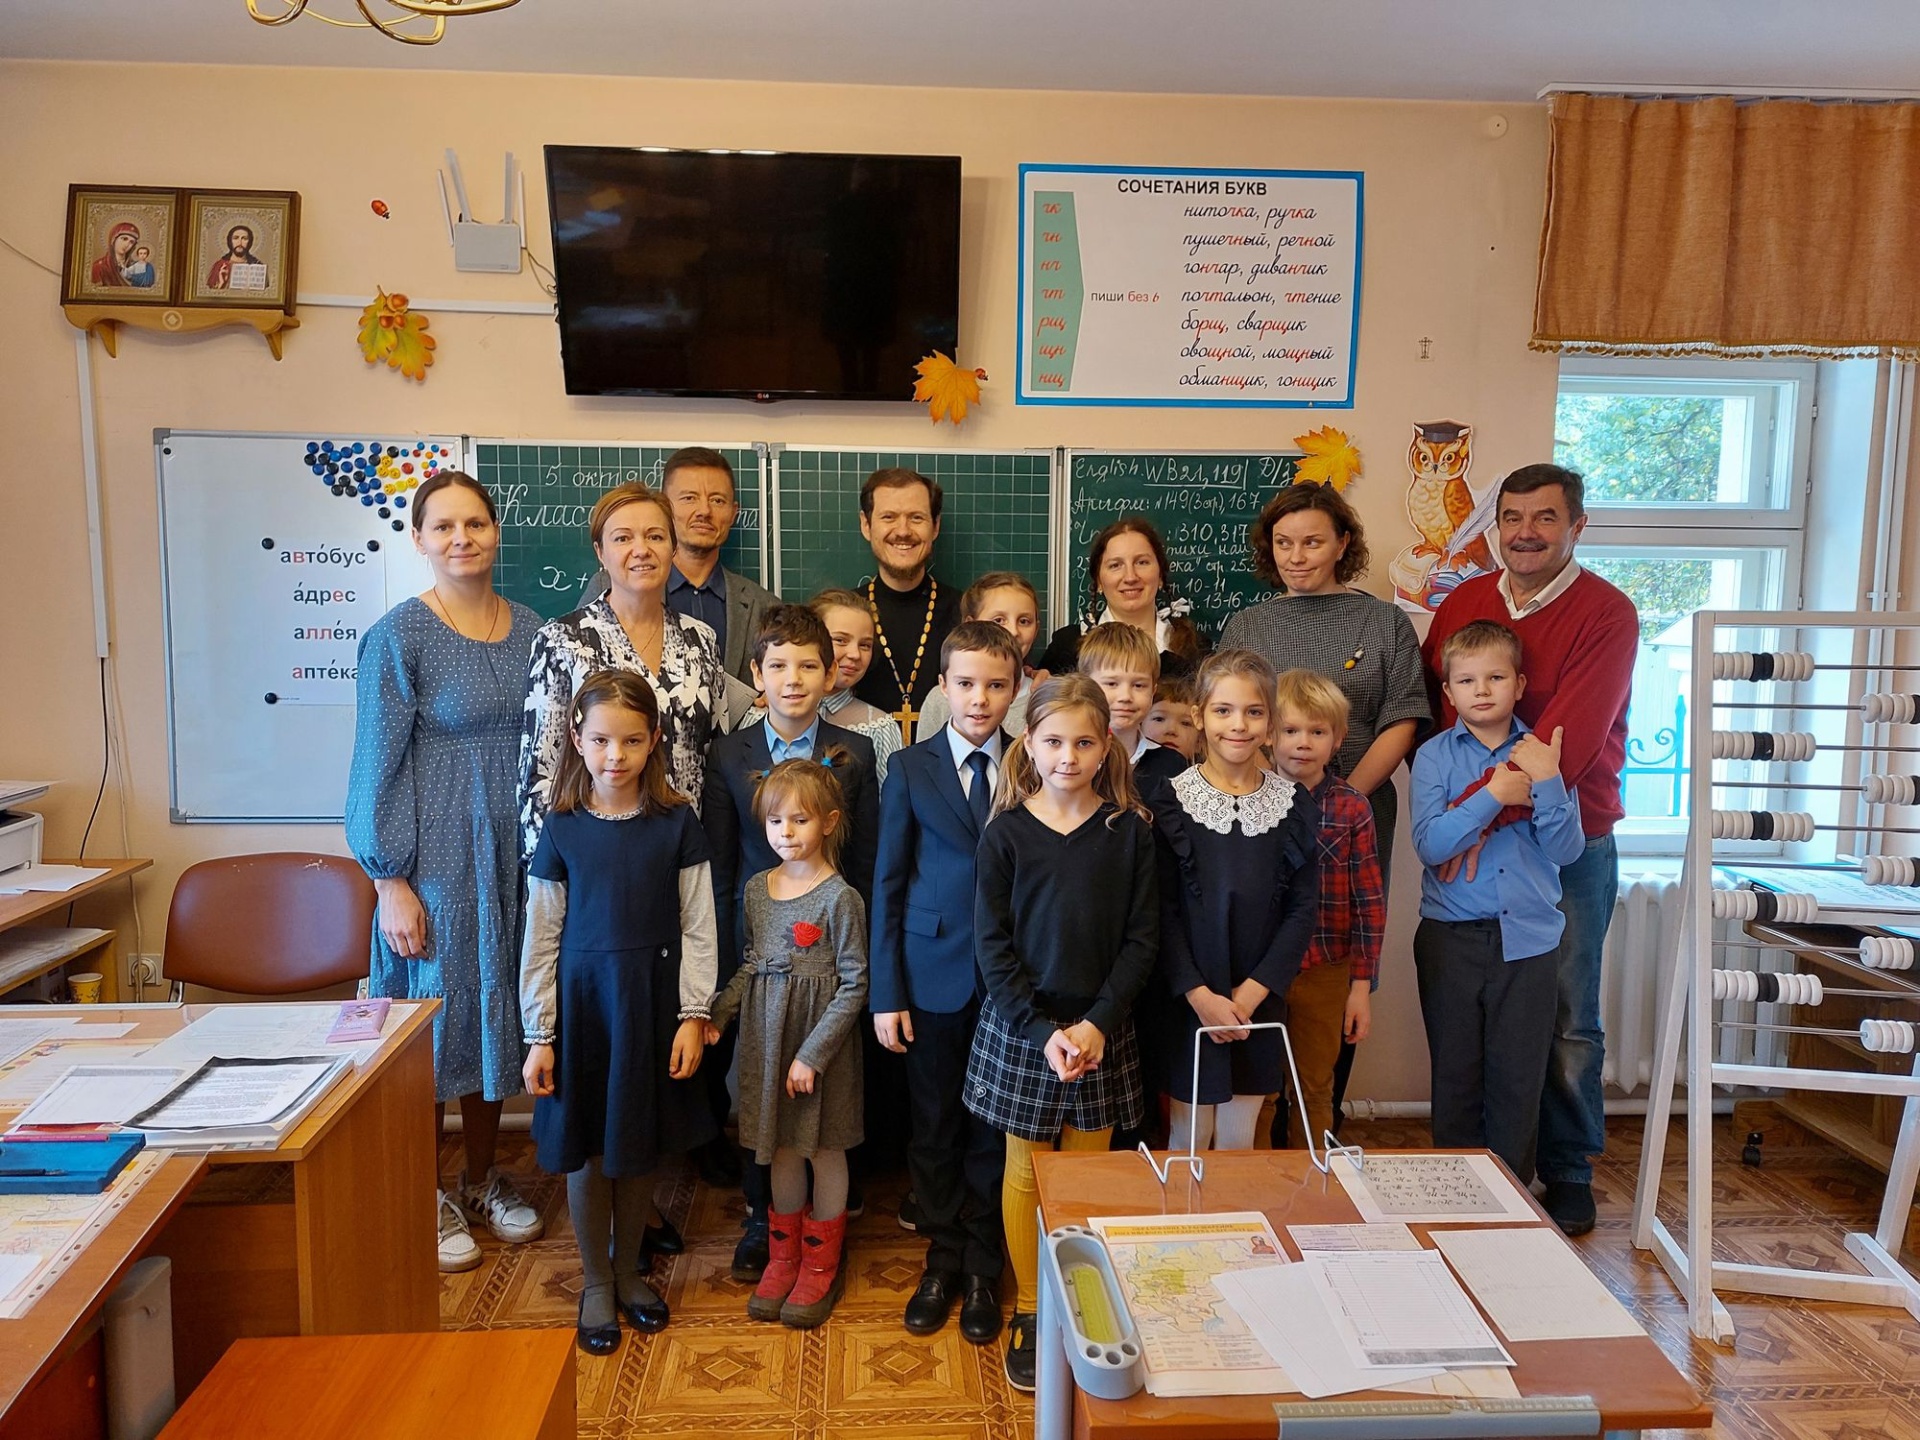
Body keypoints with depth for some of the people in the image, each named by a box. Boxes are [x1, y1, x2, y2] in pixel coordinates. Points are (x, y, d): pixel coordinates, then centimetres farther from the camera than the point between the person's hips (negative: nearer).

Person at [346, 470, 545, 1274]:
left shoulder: (530, 631, 5)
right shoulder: (398, 636, -8)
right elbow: (378, 765, -9)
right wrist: (391, 883, -13)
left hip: (519, 858, 5)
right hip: (438, 860, -4)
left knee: (499, 1007, 14)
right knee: (436, 1013, 5)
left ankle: (482, 1177, 31)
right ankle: (425, 1197, 23)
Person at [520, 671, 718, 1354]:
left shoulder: (677, 823, -6)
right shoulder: (561, 829, -5)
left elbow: (697, 928, -3)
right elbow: (541, 939, -1)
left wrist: (693, 1016, -7)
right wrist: (539, 1035, -2)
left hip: (653, 1002, 0)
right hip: (583, 1001, 0)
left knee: (641, 1144, 13)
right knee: (587, 1149, 10)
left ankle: (628, 1268, 35)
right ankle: (595, 1284, 29)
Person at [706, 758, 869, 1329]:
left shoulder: (840, 897, -16)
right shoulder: (757, 888, 2)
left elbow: (854, 985, -14)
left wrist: (812, 1053, -16)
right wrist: (718, 1012, 1)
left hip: (822, 1040, -5)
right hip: (768, 1033, 5)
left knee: (825, 1148, 11)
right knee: (781, 1148, 16)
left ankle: (822, 1264, 29)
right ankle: (783, 1255, 34)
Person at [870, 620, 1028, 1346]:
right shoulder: (910, 768, -1)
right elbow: (887, 884, -1)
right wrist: (886, 993, -4)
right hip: (932, 975, 0)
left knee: (993, 1129, 11)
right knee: (933, 1127, 13)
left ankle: (982, 1268, 30)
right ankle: (943, 1259, 32)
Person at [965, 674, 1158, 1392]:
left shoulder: (1130, 829, -4)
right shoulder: (1005, 834, -7)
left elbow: (1141, 939, -3)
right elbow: (993, 946, -7)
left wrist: (1097, 1023, -13)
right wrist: (1044, 1030, -14)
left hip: (1102, 1028, 1)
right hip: (1021, 1028, -1)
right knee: (1025, 1171, 10)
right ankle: (1028, 1312, 27)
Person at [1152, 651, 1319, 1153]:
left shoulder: (1292, 802, 2)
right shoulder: (1173, 798, -6)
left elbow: (1304, 908, 0)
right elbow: (1161, 909, -7)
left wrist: (1255, 990, -8)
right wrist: (1199, 993, -13)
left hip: (1260, 1002, 2)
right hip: (1188, 1001, -2)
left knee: (1238, 1140, 12)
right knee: (1189, 1138, 7)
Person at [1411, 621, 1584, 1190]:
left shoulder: (1541, 755, 2)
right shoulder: (1436, 756, 0)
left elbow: (1566, 851, -5)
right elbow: (1429, 845, -13)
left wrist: (1547, 782, -16)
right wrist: (1492, 796, -19)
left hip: (1528, 936, 1)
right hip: (1452, 936, 0)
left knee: (1519, 1076, 7)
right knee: (1455, 1073, 10)